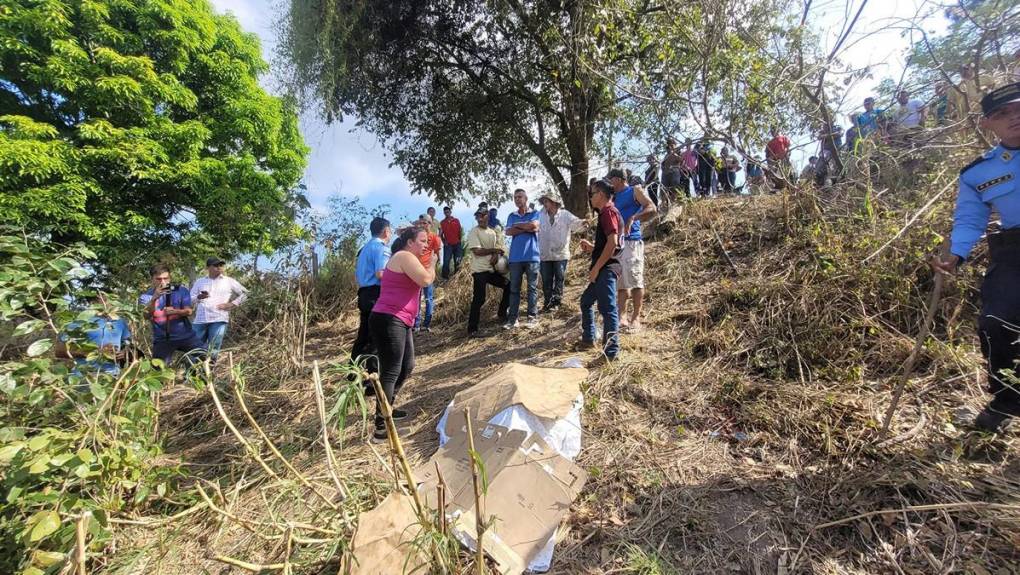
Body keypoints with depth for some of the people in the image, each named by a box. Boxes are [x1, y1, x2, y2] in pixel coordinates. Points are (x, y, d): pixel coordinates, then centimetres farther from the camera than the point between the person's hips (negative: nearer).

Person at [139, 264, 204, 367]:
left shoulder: (181, 290, 1)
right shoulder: (146, 296, 0)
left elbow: (188, 311, -5)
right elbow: (147, 316, -16)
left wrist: (175, 311, -26)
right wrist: (154, 298, -31)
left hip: (186, 336, 0)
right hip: (162, 339, 0)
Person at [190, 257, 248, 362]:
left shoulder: (229, 281, 10)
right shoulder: (200, 281, 16)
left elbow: (244, 293, 12)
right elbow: (190, 298, 12)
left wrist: (232, 304, 1)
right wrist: (199, 297, -10)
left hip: (219, 319, -2)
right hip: (200, 319, 2)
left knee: (213, 350, -5)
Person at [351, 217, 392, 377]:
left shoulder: (364, 248, 21)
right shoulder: (381, 247, -9)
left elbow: (357, 275, 23)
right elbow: (381, 274, -21)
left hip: (364, 294, 9)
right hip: (377, 296, -9)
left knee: (363, 335, 17)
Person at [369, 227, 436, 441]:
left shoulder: (409, 259, 22)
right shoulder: (404, 256, -10)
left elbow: (428, 280, 23)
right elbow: (426, 280, -20)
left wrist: (430, 263, 13)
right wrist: (431, 263, -2)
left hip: (400, 322, 11)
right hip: (388, 321, -11)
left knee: (407, 367, 17)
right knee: (391, 372, -12)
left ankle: (386, 407, 32)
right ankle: (381, 426, -10)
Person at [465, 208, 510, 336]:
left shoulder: (494, 232, 13)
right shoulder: (473, 232, -7)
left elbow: (501, 248, 11)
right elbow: (477, 251, -17)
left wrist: (497, 254, -13)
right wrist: (495, 250, -8)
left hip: (492, 269, 7)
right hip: (479, 271, -7)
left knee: (509, 285, 14)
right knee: (478, 299, -11)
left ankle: (502, 313, 31)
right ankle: (472, 330, -4)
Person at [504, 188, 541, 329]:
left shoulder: (535, 213, 8)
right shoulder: (511, 216, 15)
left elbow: (534, 225, -13)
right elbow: (508, 232, -2)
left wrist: (517, 225, 0)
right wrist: (527, 228, -7)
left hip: (532, 256, -2)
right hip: (515, 257, 3)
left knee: (532, 288, 1)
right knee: (514, 288, 3)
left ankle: (533, 317, 7)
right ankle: (512, 318, 7)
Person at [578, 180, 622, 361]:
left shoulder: (608, 211, -10)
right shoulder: (607, 212, 21)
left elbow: (612, 243, -22)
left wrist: (596, 268, -19)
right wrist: (592, 247, 13)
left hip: (606, 269, -11)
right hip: (603, 270, 11)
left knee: (607, 308, -9)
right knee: (586, 300, 20)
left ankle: (611, 351, -4)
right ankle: (588, 339, 29)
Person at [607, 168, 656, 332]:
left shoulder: (635, 191, 4)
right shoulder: (614, 197, 23)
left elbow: (652, 208, -11)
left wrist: (633, 218, -22)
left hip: (631, 241, -7)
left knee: (635, 281, -6)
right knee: (620, 282, 6)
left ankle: (636, 318, -1)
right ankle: (622, 316, 10)